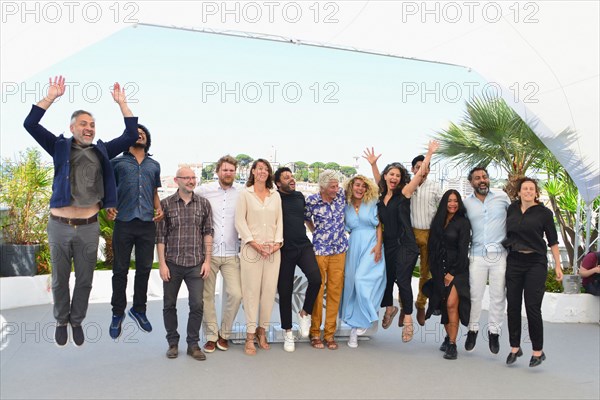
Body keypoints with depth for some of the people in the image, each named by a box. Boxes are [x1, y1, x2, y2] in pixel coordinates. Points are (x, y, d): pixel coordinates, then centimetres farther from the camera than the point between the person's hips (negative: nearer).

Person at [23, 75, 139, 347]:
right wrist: (51, 97, -9)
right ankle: (61, 321, 33)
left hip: (89, 227, 1)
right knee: (60, 279, 13)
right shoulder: (60, 147, 2)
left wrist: (122, 103, -1)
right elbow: (30, 124, -7)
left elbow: (131, 136, 3)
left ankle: (77, 321, 32)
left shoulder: (102, 151, 6)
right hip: (60, 225, -1)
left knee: (85, 280, 12)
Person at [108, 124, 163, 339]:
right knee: (120, 270, 4)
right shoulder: (117, 162, 9)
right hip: (124, 223, -2)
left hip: (147, 224, 3)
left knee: (144, 269, 8)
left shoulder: (154, 165, 17)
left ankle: (139, 310, 23)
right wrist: (108, 206, -8)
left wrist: (159, 209, 4)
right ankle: (118, 313, 16)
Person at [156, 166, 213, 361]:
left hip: (196, 264, 1)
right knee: (169, 305, 9)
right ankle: (173, 342, 26)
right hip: (172, 264, 0)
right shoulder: (166, 204, -1)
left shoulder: (203, 204, 4)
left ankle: (193, 343, 15)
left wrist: (207, 260, 0)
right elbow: (160, 235, -1)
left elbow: (208, 233, 5)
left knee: (197, 304, -1)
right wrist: (162, 263, -5)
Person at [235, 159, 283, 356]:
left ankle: (262, 330, 14)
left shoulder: (275, 195, 14)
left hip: (273, 249, 3)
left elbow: (279, 221, 12)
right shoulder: (245, 194, 5)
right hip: (251, 249, -3)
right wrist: (254, 243, -10)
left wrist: (277, 242, -3)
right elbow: (240, 221, -1)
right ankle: (250, 336, 2)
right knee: (251, 291, -4)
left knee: (269, 290, 1)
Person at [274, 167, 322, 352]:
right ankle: (288, 332, 21)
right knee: (285, 291, 4)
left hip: (304, 246, 3)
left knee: (315, 278, -20)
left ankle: (304, 313, 6)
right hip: (284, 250, -3)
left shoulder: (300, 196, 11)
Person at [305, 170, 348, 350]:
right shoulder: (312, 201, -11)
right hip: (320, 250, -3)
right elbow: (306, 219, 8)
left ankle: (329, 333, 16)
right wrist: (317, 233, 8)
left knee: (335, 291, 6)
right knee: (317, 290, 3)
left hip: (339, 250, 3)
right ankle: (315, 333, 16)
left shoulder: (342, 194, -3)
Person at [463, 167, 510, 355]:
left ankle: (494, 330, 19)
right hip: (477, 254, 1)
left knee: (498, 296, 5)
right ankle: (472, 329, 19)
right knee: (474, 295, 3)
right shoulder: (466, 203, 6)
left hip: (500, 254, 0)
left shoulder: (502, 196, 3)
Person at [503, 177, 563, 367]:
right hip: (514, 262, 4)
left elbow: (553, 241, 1)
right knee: (513, 305, 5)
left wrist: (558, 266, -1)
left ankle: (538, 351, 9)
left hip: (536, 263, -3)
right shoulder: (512, 209, 6)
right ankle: (515, 348, 18)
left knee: (533, 307, -5)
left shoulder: (544, 212, -2)